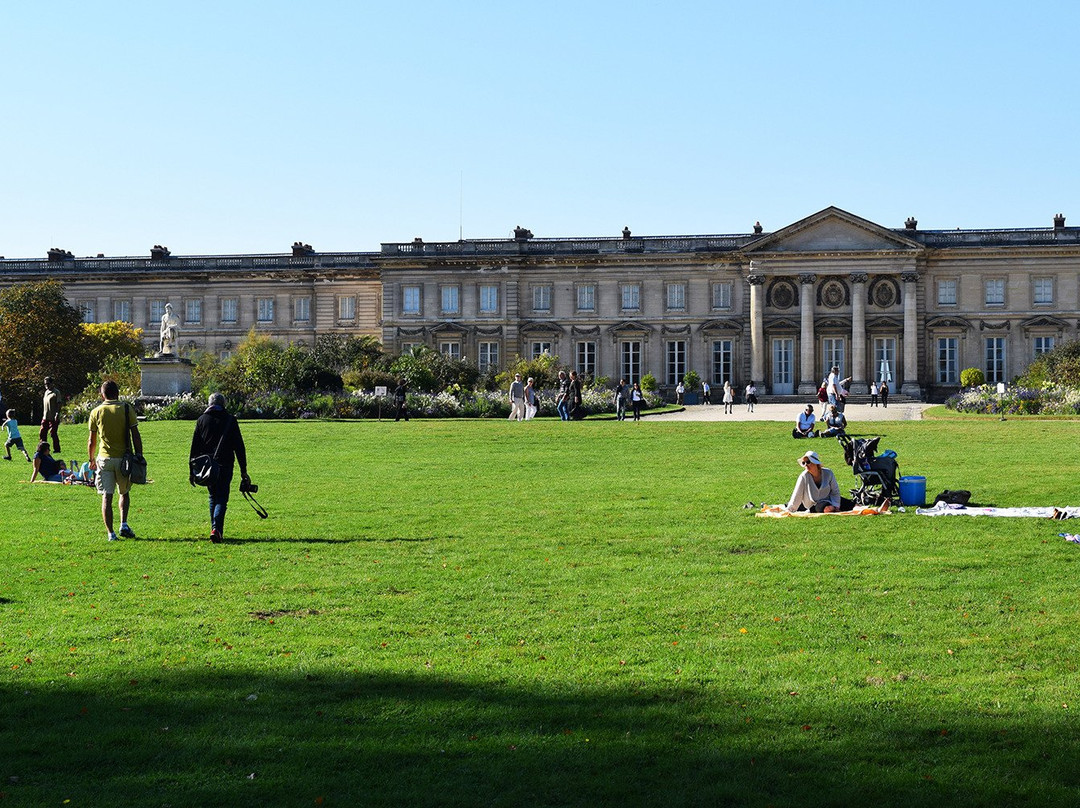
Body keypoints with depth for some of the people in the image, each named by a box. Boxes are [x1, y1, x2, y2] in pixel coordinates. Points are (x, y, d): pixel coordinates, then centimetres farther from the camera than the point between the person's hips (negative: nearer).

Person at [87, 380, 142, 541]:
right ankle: (123, 524, 3)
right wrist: (139, 456, 1)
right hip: (124, 457, 0)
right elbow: (135, 435, -5)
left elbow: (92, 441, 5)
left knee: (107, 496, 2)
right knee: (124, 492, 19)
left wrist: (91, 459, 19)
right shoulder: (127, 409, -1)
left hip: (104, 458, 0)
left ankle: (111, 533, -2)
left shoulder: (96, 412, 1)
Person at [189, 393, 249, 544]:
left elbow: (195, 447, 6)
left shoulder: (202, 420, 7)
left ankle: (215, 529, 17)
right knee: (222, 498, -2)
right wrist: (243, 471, 4)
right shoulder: (230, 420, 3)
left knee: (213, 497, 17)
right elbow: (239, 446, 2)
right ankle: (216, 528, -22)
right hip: (225, 466, -2)